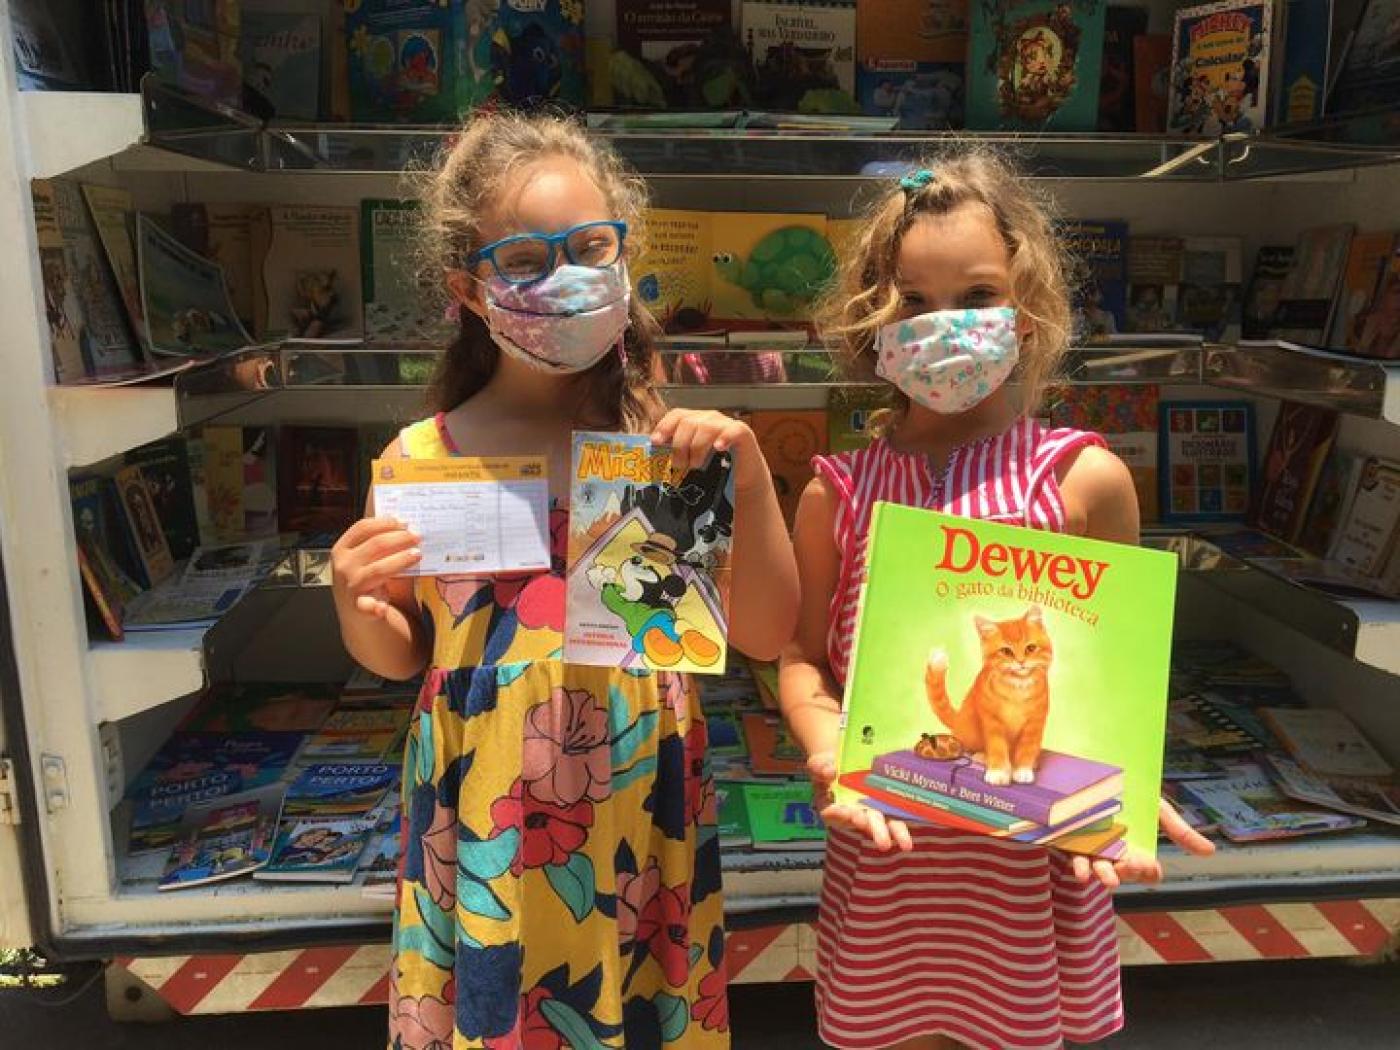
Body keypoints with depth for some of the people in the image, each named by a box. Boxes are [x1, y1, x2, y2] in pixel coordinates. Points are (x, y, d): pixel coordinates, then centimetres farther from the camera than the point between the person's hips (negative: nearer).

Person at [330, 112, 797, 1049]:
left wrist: (749, 474, -17)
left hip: (638, 807, 1)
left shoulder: (674, 447, -7)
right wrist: (360, 609, -16)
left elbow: (767, 635, -6)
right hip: (488, 813, 0)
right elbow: (400, 655, 6)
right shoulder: (422, 462, -7)